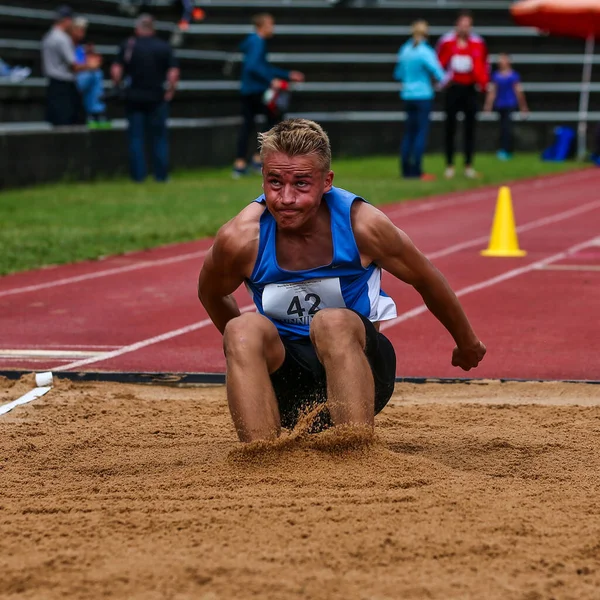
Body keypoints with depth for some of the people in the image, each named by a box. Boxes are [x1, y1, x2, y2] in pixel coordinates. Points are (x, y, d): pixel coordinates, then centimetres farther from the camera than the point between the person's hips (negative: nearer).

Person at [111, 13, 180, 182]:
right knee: (159, 137, 8)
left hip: (134, 97, 0)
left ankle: (138, 174, 4)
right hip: (157, 97, 0)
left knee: (135, 137, 7)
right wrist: (170, 91, 5)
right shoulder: (164, 47, -1)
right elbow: (174, 73, -8)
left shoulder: (128, 45, -3)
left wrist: (118, 83, 10)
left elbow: (116, 70, -9)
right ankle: (161, 174, 7)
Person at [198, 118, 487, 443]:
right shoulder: (241, 238, -15)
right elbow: (210, 294, 9)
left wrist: (467, 343, 17)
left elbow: (426, 281, 3)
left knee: (334, 322, -34)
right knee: (244, 330, -30)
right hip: (285, 376, 1)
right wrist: (244, 350, 21)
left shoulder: (362, 225, -16)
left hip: (358, 365, -1)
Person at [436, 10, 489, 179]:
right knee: (450, 127, 2)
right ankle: (449, 165, 10)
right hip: (452, 89, -1)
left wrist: (483, 82, -8)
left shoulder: (478, 44, 1)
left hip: (470, 89, 1)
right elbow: (439, 64, 2)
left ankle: (469, 165, 9)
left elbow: (483, 65, 6)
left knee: (470, 127, 3)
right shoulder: (446, 42, -3)